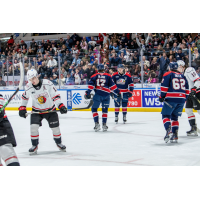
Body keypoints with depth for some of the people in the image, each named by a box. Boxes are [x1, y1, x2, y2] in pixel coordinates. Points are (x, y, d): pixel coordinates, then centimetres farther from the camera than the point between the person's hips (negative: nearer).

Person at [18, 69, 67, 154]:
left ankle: (59, 143, 27)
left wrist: (61, 106, -23)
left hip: (50, 109, -1)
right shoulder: (28, 87, -13)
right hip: (37, 110, 1)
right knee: (34, 127, -14)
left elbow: (55, 95, -15)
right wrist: (22, 108, 4)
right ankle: (34, 145, 5)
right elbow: (25, 97, 7)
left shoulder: (47, 83, -21)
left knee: (55, 127, 2)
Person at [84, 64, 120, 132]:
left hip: (97, 95, -1)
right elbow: (112, 85, 6)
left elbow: (91, 85, -3)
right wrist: (117, 92, 12)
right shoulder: (108, 76, 9)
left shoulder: (94, 76, 9)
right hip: (106, 95, 1)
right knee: (105, 110, 14)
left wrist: (88, 92, -5)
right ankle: (104, 124, 8)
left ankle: (97, 124, -1)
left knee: (94, 109, 12)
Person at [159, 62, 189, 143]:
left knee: (165, 115, 4)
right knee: (174, 117, 14)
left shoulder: (168, 75, 1)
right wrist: (184, 99, 24)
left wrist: (161, 97, 3)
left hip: (171, 99, -5)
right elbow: (187, 90, 17)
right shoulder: (182, 76, 16)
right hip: (181, 100, 5)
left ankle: (168, 131, -19)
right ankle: (175, 136, 8)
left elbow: (164, 87, -7)